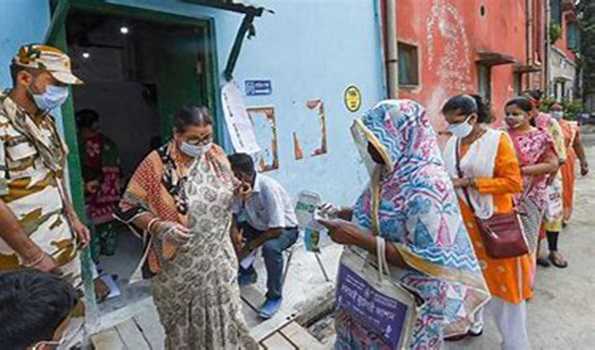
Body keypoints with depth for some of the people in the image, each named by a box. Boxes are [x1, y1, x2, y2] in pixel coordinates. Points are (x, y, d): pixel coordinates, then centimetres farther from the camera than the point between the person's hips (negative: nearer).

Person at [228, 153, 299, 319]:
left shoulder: (269, 188, -34)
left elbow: (276, 229, -33)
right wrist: (234, 229, -24)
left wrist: (251, 245, -22)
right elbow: (233, 212, -2)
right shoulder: (240, 186, -15)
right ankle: (247, 273, 15)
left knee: (270, 248, -36)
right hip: (257, 225, 7)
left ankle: (275, 296, -10)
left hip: (285, 229, -7)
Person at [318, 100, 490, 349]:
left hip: (410, 302, -7)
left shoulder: (425, 186, -27)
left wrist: (359, 239, -30)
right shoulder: (391, 172, -2)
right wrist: (348, 215, -5)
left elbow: (430, 260, -26)